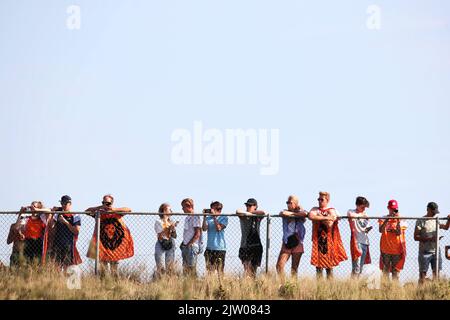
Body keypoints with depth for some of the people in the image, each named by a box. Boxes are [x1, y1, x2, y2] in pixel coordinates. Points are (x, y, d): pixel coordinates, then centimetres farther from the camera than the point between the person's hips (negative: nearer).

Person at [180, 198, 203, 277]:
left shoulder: (195, 218, -11)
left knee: (192, 269, -8)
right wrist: (183, 244, 11)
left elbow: (197, 234, -16)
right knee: (185, 269, 8)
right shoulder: (187, 218, 17)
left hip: (192, 247, -9)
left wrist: (188, 244, -15)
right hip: (186, 247, 9)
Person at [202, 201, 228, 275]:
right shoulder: (208, 218, 9)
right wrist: (204, 217, -7)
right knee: (209, 270, 3)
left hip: (220, 248, -3)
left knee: (220, 270, -3)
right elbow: (204, 229, -4)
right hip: (209, 248, 3)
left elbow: (219, 228, -15)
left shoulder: (224, 218, 0)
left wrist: (214, 216, -13)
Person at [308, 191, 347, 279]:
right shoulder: (315, 209, 10)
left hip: (328, 240, -1)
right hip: (318, 239, 1)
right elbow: (310, 216, -13)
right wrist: (325, 218, -14)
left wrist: (318, 218, -6)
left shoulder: (332, 211, 5)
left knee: (329, 265, 0)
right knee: (318, 265, -4)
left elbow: (329, 224, -11)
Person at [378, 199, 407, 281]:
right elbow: (381, 230, -11)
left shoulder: (401, 220, 3)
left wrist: (398, 221, -17)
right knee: (385, 270, 1)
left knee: (395, 271, 1)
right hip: (385, 249, 0)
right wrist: (387, 220, -19)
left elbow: (398, 233, -9)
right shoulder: (384, 219, 5)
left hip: (397, 250, 0)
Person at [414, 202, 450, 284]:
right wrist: (429, 238, -20)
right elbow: (416, 237, -10)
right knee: (422, 274, -4)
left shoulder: (435, 221, 13)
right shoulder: (421, 221, -5)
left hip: (436, 251, 5)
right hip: (425, 252, -5)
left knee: (436, 273, 4)